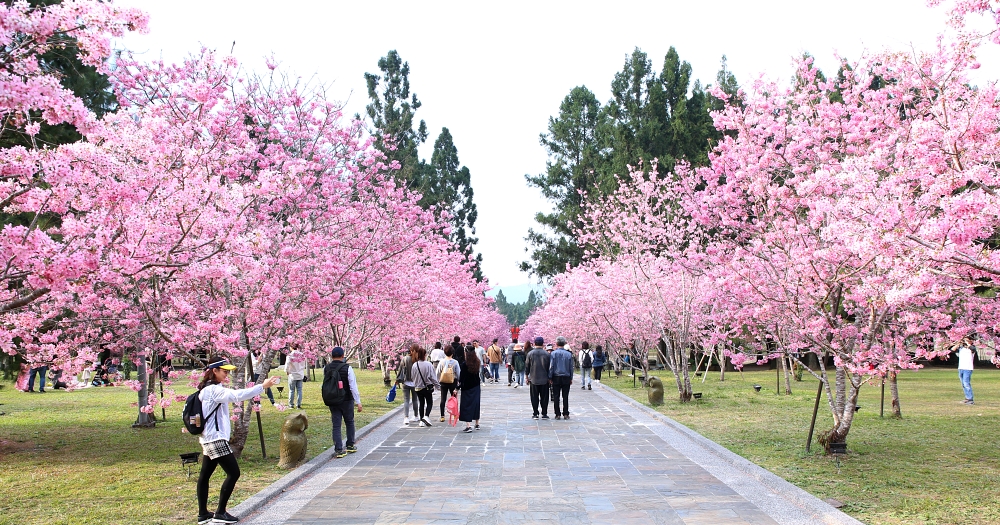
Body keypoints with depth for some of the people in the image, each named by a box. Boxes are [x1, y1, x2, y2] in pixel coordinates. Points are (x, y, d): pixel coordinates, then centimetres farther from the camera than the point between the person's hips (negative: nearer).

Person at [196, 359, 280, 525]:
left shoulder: (206, 390, 13)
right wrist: (262, 386, -34)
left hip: (208, 439, 11)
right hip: (216, 438, -11)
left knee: (204, 475, 12)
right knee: (233, 473, -7)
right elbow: (237, 395, -32)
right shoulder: (214, 390, -17)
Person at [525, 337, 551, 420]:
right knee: (544, 397, 6)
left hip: (533, 379, 0)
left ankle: (535, 414, 7)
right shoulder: (546, 354, -4)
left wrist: (527, 377, 11)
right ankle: (544, 414, 7)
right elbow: (549, 367, 0)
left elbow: (527, 366, 1)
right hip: (544, 379, 0)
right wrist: (549, 377, 10)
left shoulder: (530, 354, -3)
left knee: (534, 397, 7)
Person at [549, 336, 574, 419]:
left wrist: (550, 377, 1)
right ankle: (565, 414, 4)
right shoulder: (569, 354, -1)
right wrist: (571, 378, 13)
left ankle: (558, 414, 4)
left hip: (556, 378, -1)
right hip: (566, 378, 1)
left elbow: (551, 366, -6)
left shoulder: (553, 353, -7)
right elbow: (571, 367, 5)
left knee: (556, 397, 4)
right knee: (565, 397, 6)